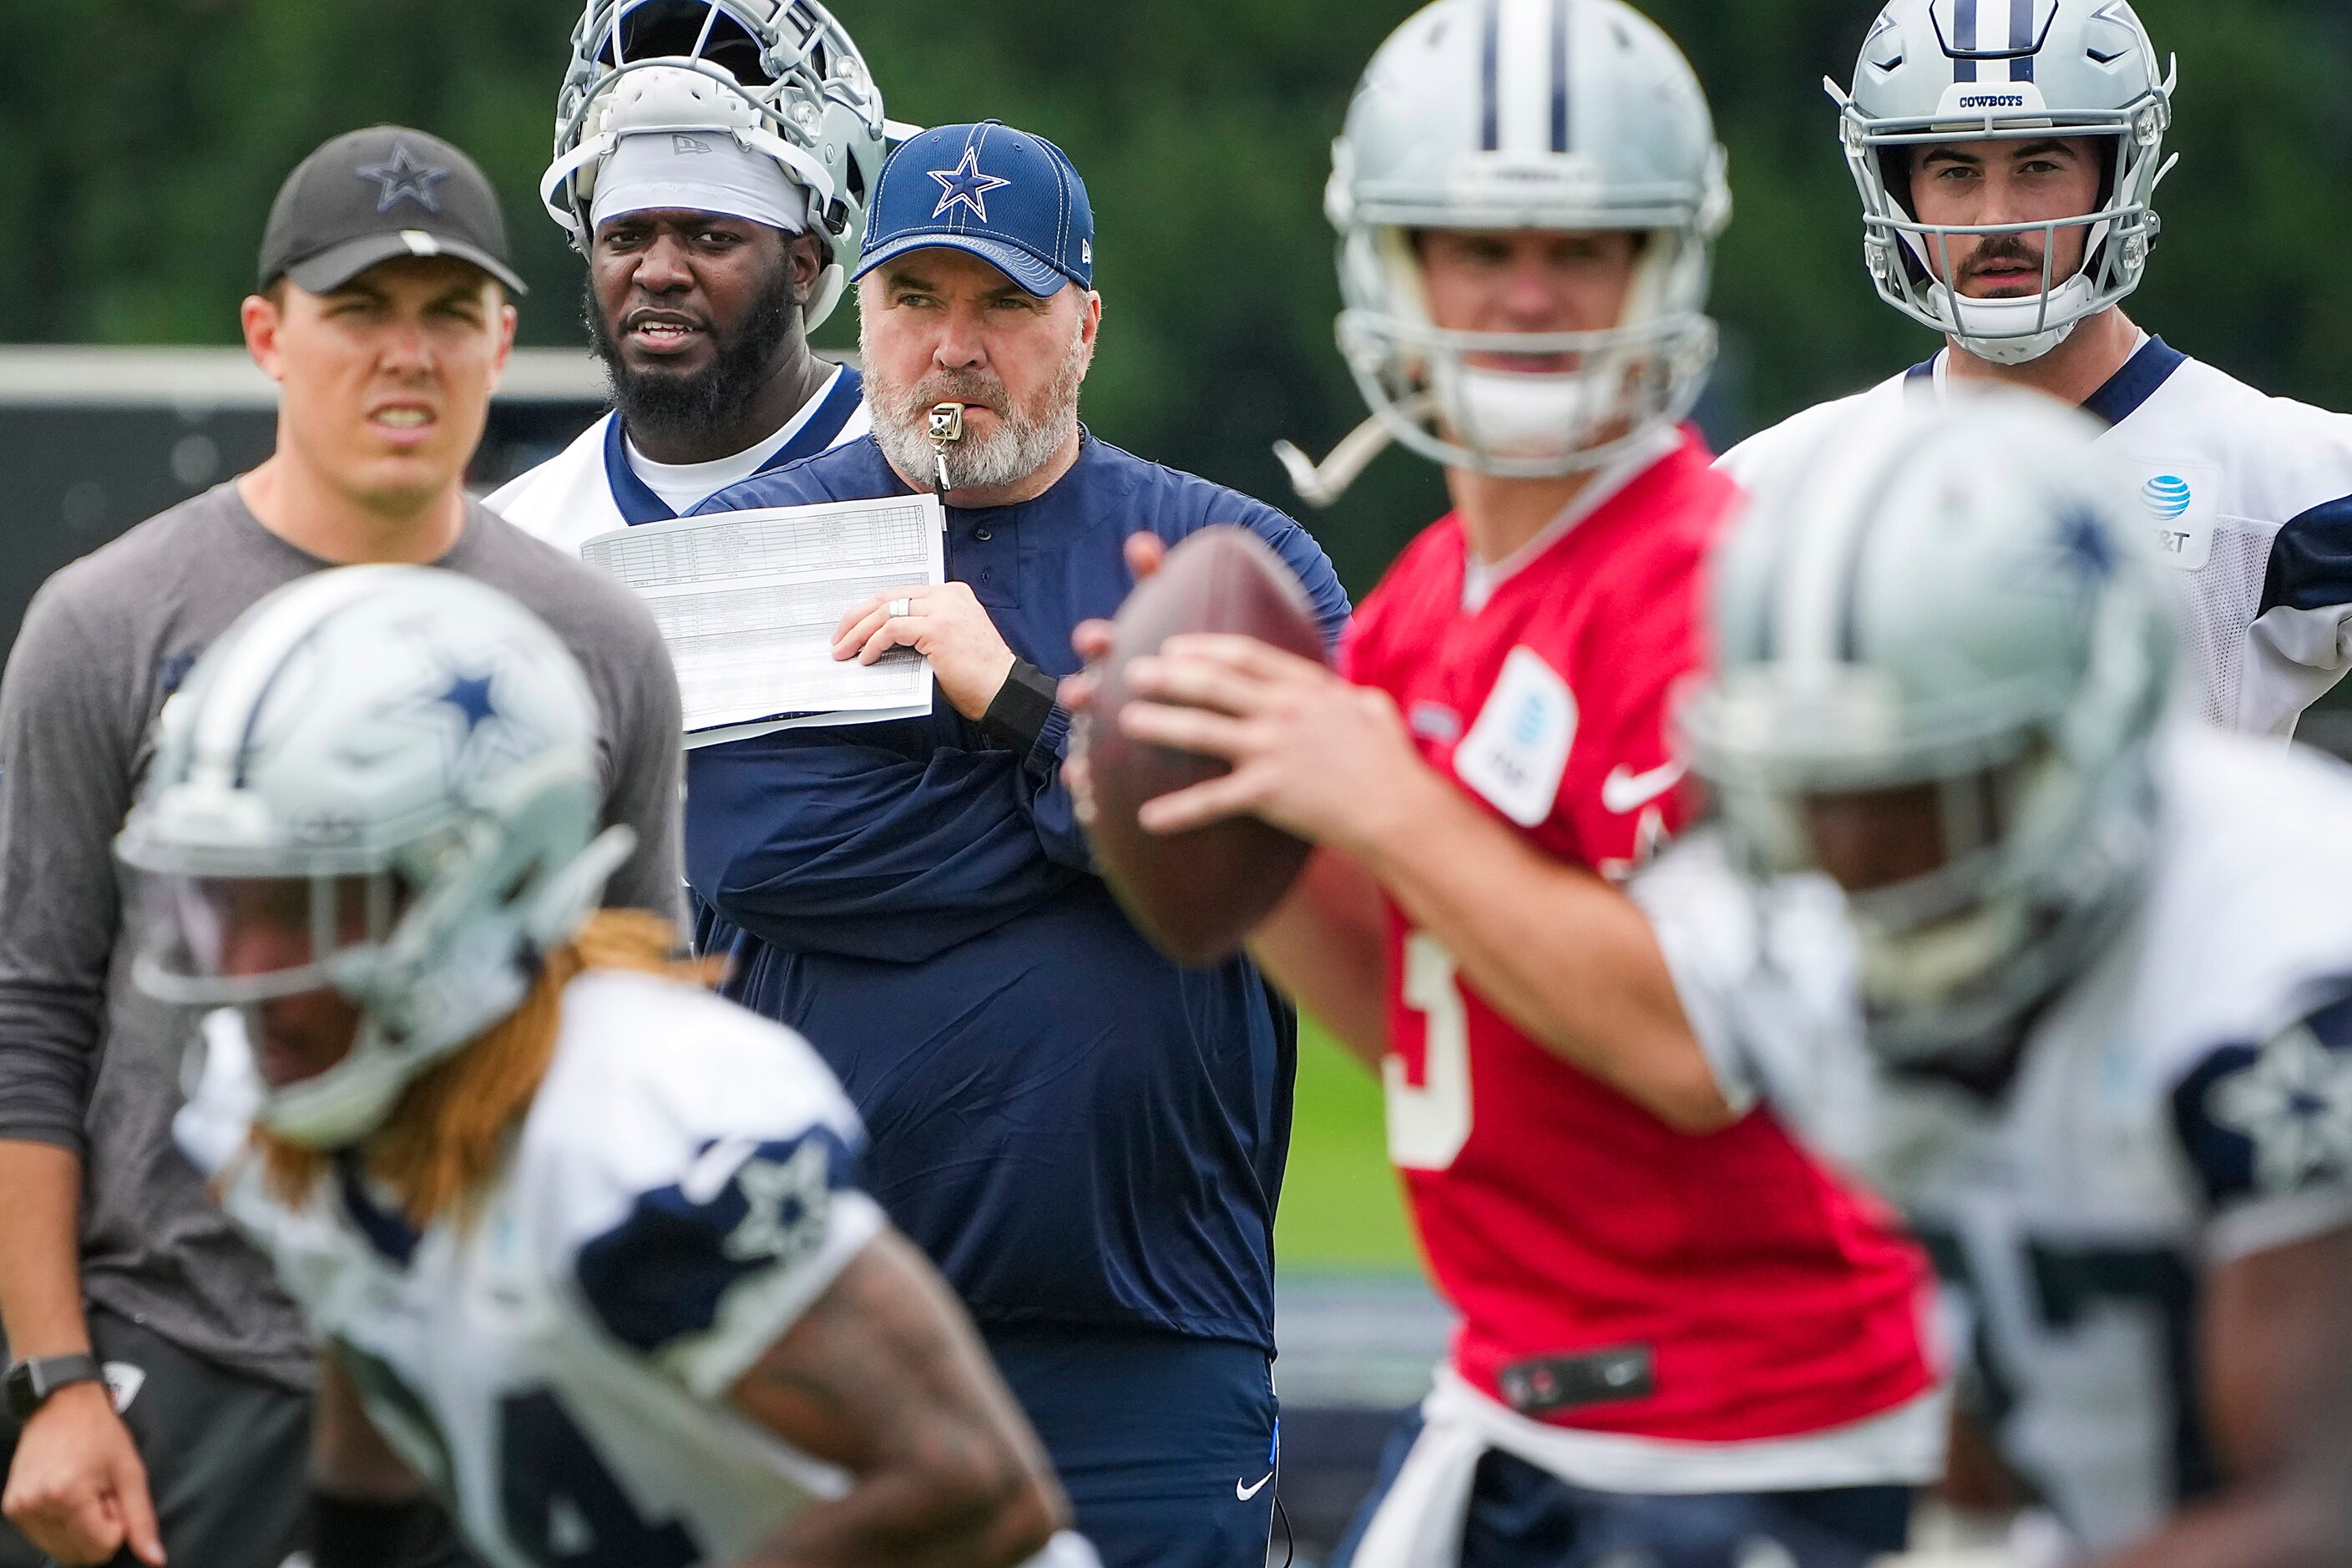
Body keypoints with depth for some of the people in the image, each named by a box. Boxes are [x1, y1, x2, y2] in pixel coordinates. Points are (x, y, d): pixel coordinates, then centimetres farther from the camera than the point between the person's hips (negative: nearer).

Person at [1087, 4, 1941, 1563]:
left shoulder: (1711, 587, -16)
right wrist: (1243, 841, 0)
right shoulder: (1425, 603, 10)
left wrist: (1388, 809, -20)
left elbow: (1709, 1043, -25)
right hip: (1512, 1404, 8)